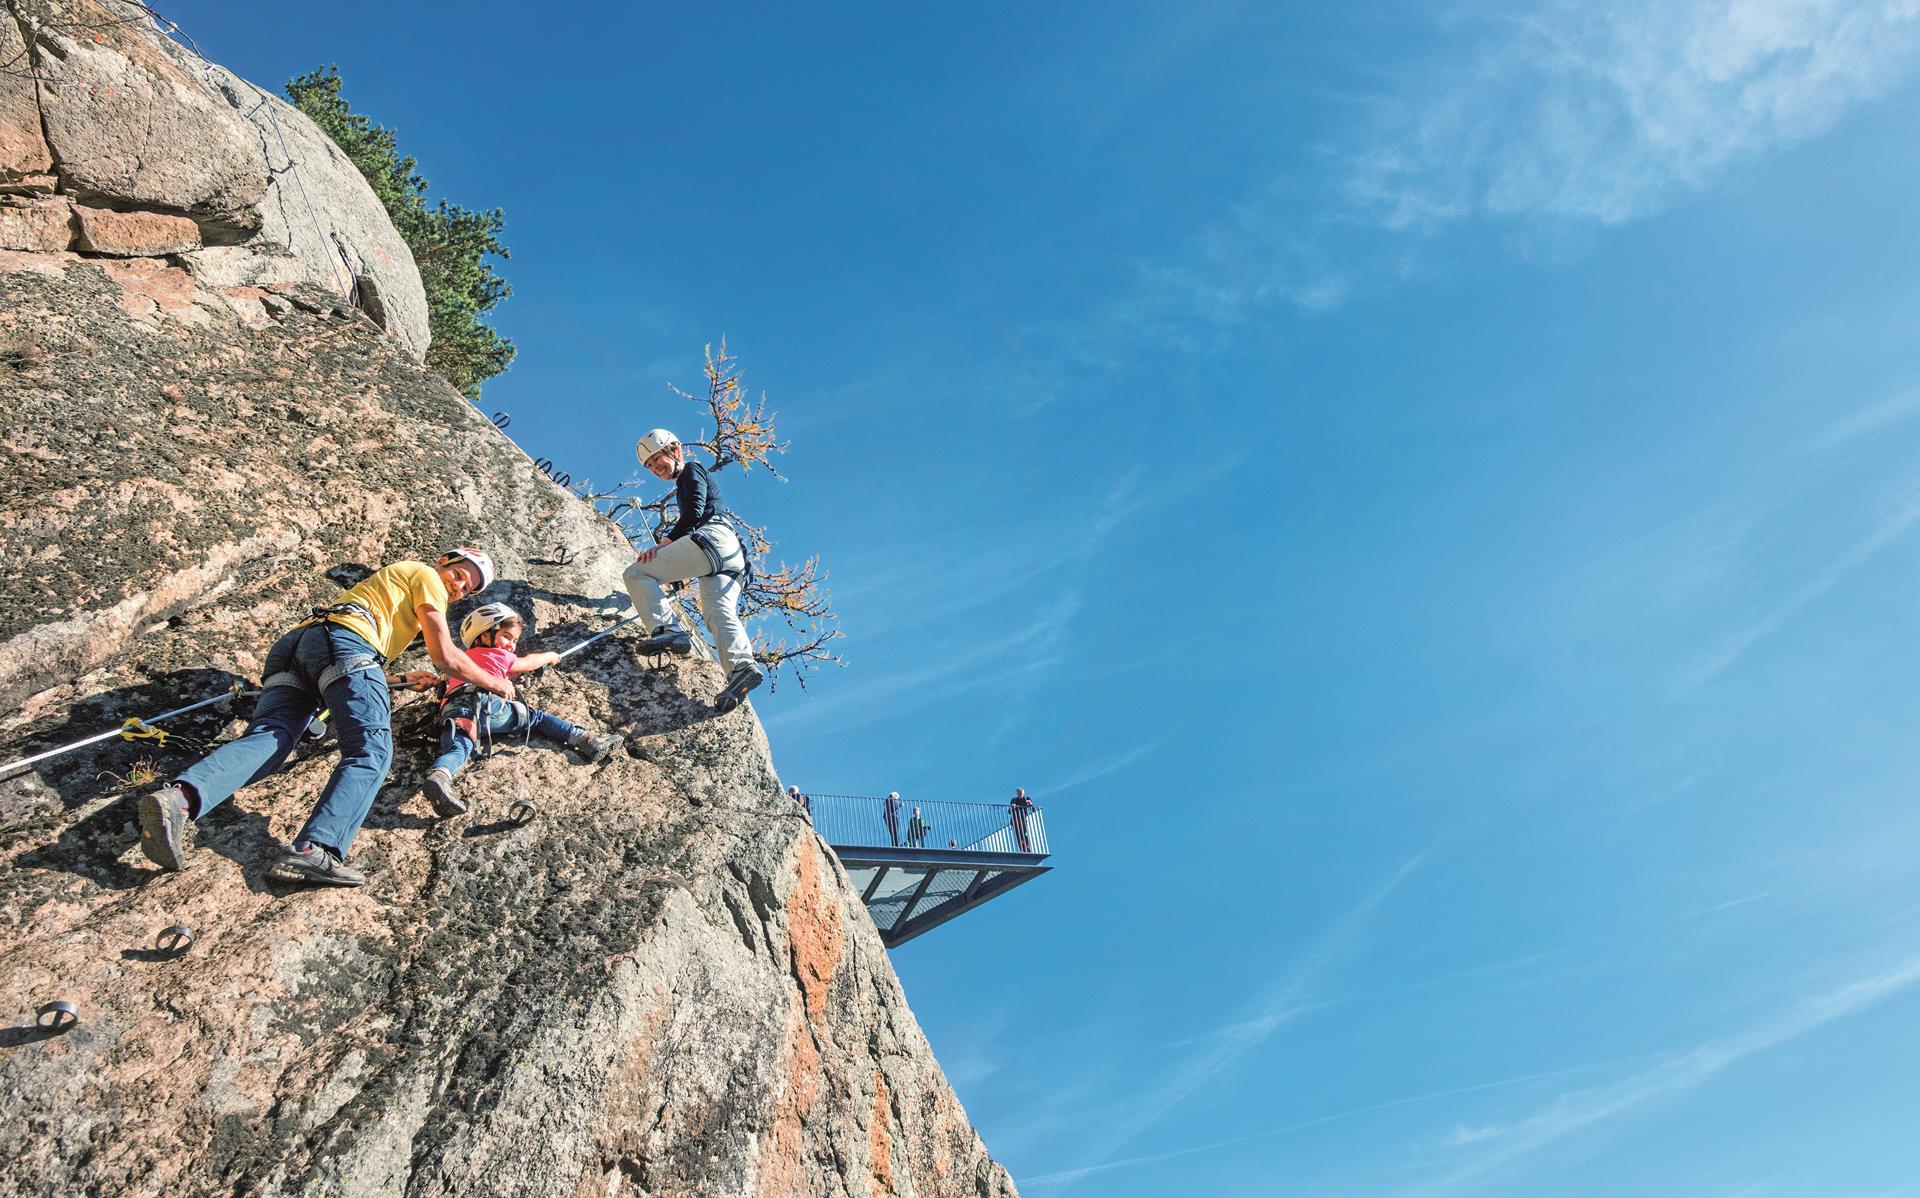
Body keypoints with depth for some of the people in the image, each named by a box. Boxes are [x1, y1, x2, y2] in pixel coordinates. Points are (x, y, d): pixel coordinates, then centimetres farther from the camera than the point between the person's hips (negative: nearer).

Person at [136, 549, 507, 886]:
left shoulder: (388, 581, 42)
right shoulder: (426, 575, 17)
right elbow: (445, 655, 8)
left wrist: (405, 680, 50)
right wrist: (495, 683, 20)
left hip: (294, 644, 9)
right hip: (343, 640, -9)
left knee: (266, 738, -15)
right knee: (371, 750, -22)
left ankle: (178, 798, -43)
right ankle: (314, 850, -44)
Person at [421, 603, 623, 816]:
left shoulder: (466, 657, 40)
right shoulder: (497, 655, 20)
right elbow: (528, 663, 36)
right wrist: (550, 656, 54)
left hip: (451, 711, 5)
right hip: (483, 702, -4)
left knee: (456, 748, -22)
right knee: (535, 717, 8)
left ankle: (438, 775, -53)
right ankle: (583, 738, -3)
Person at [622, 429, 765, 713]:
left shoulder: (692, 470, 12)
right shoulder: (683, 488, 40)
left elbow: (695, 512, -5)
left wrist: (665, 543, -7)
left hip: (713, 536, -9)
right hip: (731, 554, 9)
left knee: (636, 573, -9)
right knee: (719, 612, -15)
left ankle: (667, 630, -30)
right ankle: (741, 666, -40)